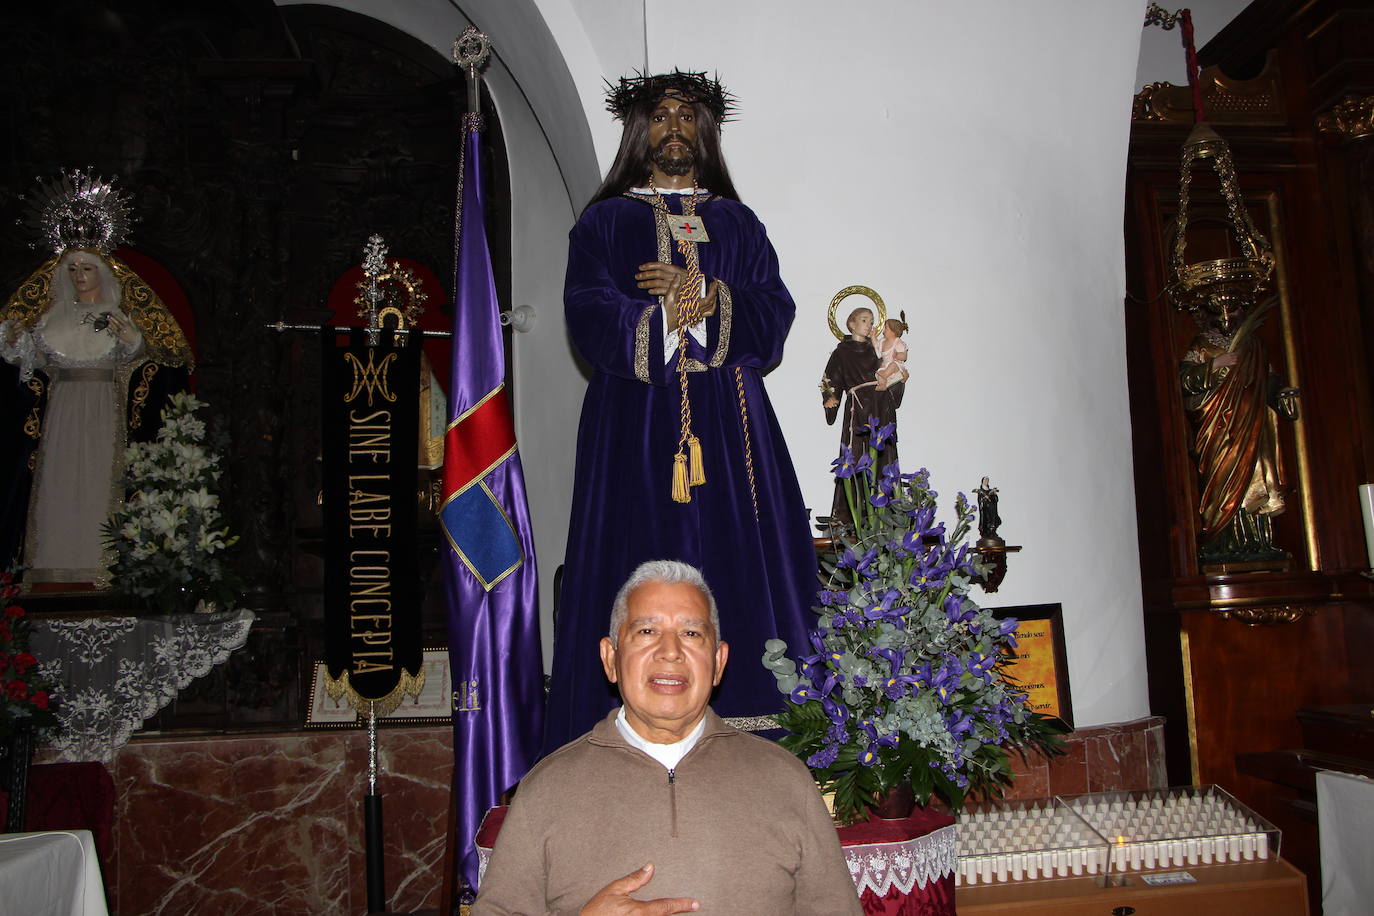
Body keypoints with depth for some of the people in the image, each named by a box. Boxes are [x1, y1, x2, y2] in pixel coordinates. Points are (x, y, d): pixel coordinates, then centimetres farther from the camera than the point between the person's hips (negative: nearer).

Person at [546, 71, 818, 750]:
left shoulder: (738, 223, 20)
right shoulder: (604, 222, 14)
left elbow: (775, 315, 5)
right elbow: (591, 320, -2)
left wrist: (703, 293, -10)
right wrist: (688, 312, -10)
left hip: (730, 426, 2)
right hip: (635, 425, -2)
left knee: (743, 574, -4)